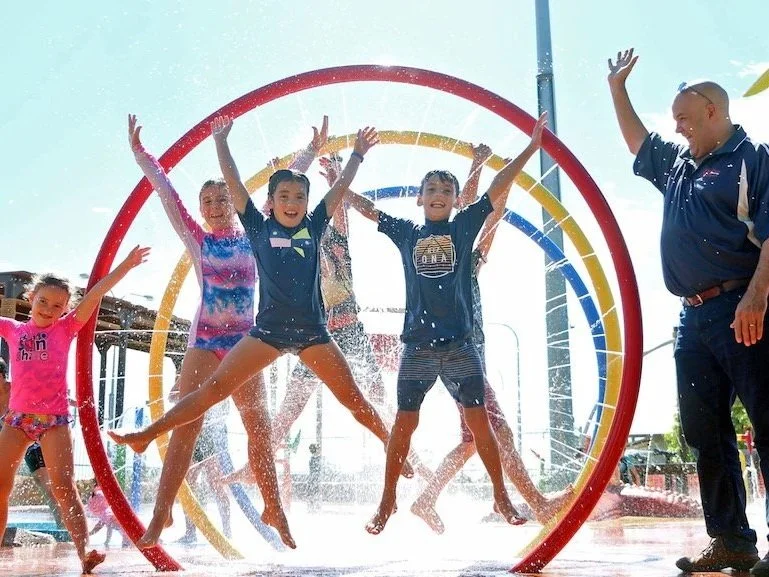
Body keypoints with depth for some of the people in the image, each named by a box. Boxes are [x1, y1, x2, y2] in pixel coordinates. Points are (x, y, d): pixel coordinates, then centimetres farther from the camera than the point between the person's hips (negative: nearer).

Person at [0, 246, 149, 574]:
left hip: (54, 419, -3)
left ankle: (84, 554, -20)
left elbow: (96, 294, -3)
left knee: (64, 487, -11)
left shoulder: (65, 329, 5)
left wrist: (126, 265, -9)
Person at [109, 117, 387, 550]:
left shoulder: (314, 227, 6)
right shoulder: (259, 227, 4)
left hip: (312, 331, 1)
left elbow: (341, 187, 9)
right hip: (269, 330, 0)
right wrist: (221, 140, 2)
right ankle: (146, 435, -2)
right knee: (215, 387, -5)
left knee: (353, 398, 1)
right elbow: (234, 184, 2)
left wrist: (358, 153, 10)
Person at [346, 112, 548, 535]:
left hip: (460, 344, 0)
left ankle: (502, 497, 13)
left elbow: (498, 188, 4)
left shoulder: (463, 227, 7)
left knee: (478, 420, 1)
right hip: (417, 345, 1)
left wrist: (531, 147, 2)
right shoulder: (406, 233, 10)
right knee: (405, 421, 4)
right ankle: (387, 501, 14)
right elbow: (366, 208, 17)